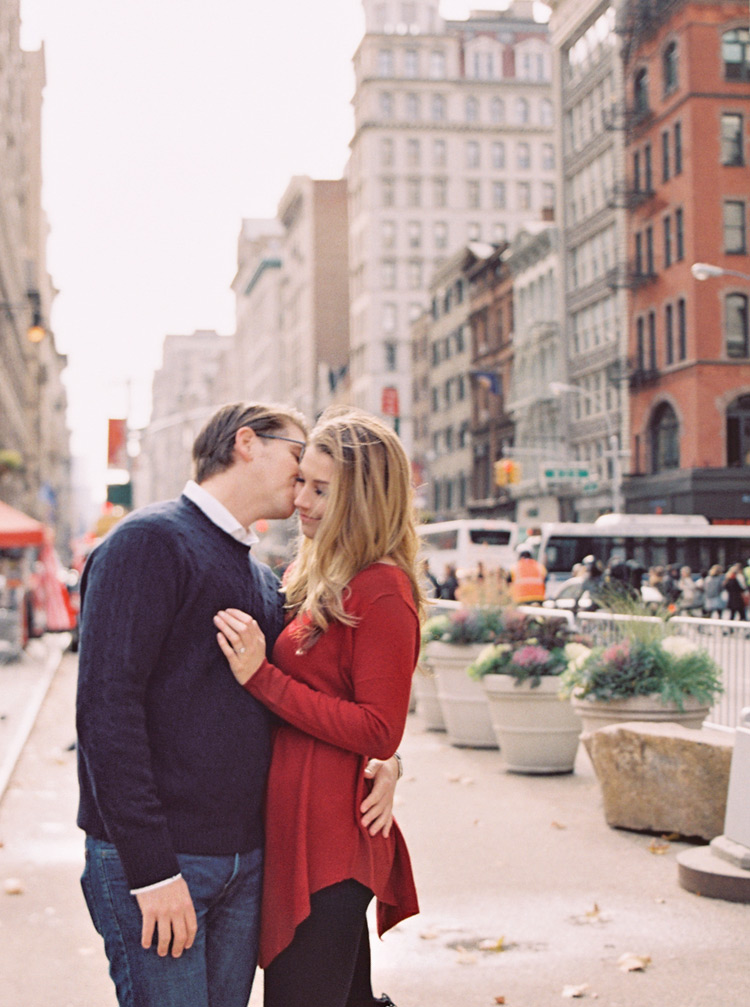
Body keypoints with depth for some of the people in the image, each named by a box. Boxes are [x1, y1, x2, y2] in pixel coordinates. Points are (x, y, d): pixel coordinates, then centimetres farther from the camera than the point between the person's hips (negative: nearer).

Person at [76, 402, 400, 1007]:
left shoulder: (264, 582, 17)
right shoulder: (150, 541, -9)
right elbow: (108, 707, -17)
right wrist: (152, 868, -21)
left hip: (247, 860, 8)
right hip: (159, 861, -8)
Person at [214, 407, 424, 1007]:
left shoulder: (382, 592, -15)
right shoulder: (321, 581, 12)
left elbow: (379, 732, -19)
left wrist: (262, 677, -21)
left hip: (329, 841, -9)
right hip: (297, 825, 9)